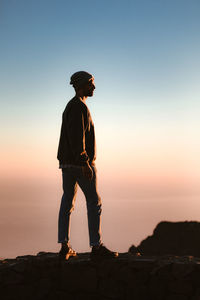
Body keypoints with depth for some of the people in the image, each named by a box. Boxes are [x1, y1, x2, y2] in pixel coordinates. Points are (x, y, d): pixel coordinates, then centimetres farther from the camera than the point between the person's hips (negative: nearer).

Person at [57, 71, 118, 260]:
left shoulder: (70, 107, 20)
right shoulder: (79, 106, -13)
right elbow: (77, 136, -23)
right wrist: (85, 162, -27)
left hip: (66, 162, 10)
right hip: (80, 161, -10)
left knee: (67, 202, 7)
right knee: (94, 202, -5)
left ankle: (65, 247, 7)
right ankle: (96, 246, -5)